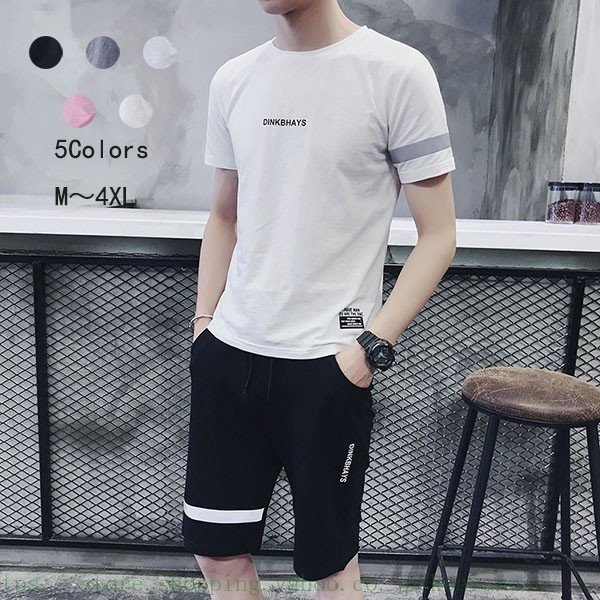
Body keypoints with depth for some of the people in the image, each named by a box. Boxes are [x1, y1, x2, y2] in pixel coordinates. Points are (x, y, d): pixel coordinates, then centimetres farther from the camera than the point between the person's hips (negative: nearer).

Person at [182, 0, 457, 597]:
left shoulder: (397, 71, -8)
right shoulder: (232, 79, 8)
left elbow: (438, 235, -6)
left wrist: (372, 345, -13)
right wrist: (204, 320, 9)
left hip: (325, 363, -4)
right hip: (230, 350, 5)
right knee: (216, 547, 15)